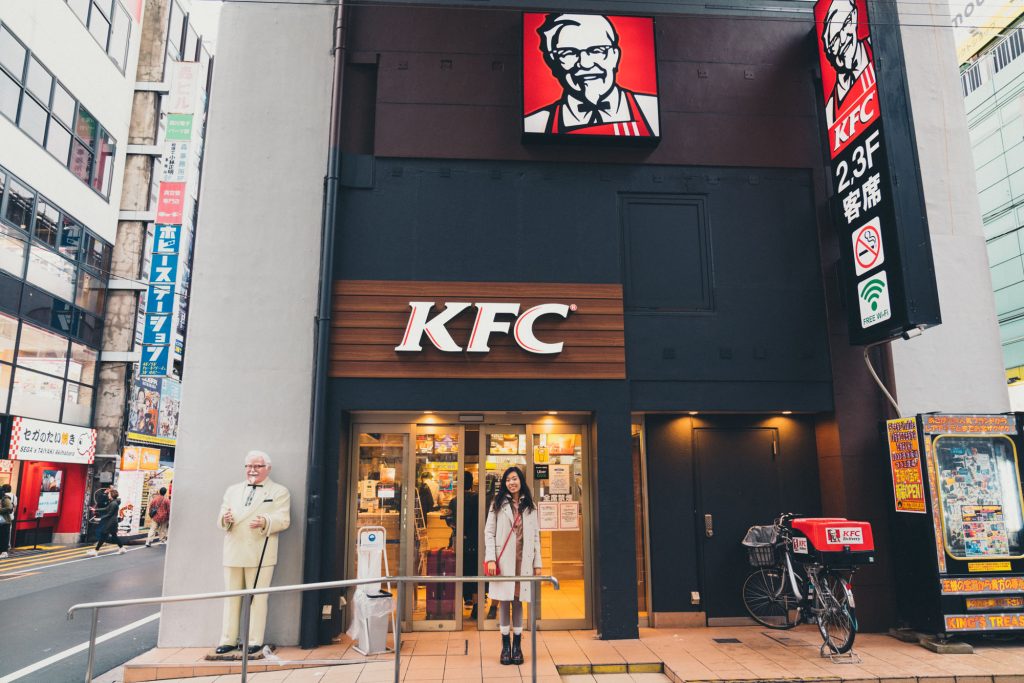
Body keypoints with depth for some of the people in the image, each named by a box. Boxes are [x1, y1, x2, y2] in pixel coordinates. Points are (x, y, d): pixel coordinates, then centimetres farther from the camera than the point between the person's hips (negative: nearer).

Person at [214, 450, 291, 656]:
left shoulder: (279, 492, 3)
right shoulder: (233, 490, 17)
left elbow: (283, 520, -8)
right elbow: (222, 519, 10)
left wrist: (265, 522, -28)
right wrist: (225, 519, -15)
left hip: (260, 554, -4)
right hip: (233, 554, 4)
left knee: (257, 598, 0)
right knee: (231, 598, 10)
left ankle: (255, 641, 9)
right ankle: (228, 640, 19)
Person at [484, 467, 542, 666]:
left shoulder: (530, 506, 11)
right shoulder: (498, 504, 5)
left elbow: (535, 536, 9)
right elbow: (489, 532, 1)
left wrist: (537, 563, 4)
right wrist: (490, 558, -10)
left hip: (523, 560, 1)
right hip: (503, 560, -1)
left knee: (518, 601, 6)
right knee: (504, 601, 2)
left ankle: (517, 645, 14)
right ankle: (505, 646, 12)